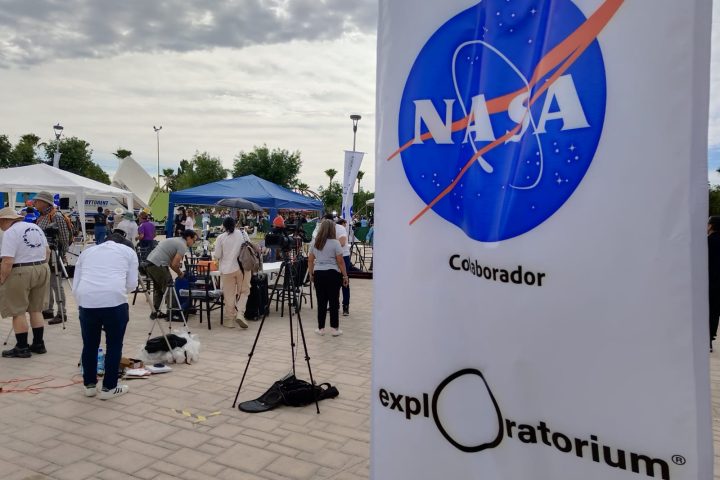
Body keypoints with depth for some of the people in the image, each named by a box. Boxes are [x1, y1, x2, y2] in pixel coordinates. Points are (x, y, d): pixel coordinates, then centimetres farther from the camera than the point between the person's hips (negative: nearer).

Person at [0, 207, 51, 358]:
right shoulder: (36, 227, 10)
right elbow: (47, 251, 14)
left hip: (20, 273, -7)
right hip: (43, 270, 7)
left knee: (18, 312, 4)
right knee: (36, 310, 16)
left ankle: (22, 348, 9)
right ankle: (38, 344, 21)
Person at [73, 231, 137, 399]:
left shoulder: (87, 251, 26)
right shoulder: (128, 251, 17)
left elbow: (75, 286, 21)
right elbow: (132, 284, 11)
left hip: (87, 300, 3)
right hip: (114, 299, -3)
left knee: (89, 344, 20)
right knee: (114, 345, 12)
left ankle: (89, 385, 30)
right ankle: (109, 388, 19)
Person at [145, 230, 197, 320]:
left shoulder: (175, 240, 21)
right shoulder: (183, 246, -8)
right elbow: (174, 264, -13)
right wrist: (180, 273, 4)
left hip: (149, 263, 10)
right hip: (158, 266, -10)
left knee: (158, 289, 22)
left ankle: (155, 312, 27)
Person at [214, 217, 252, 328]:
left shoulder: (221, 237, -5)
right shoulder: (242, 233, 0)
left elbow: (217, 255, -3)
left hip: (227, 269, -1)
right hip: (243, 267, 1)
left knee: (229, 295, 7)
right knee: (243, 291, 11)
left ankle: (232, 319, 11)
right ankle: (239, 313, -7)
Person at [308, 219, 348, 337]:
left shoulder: (315, 243, 7)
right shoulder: (335, 243, -7)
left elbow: (310, 260, 10)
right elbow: (340, 262, -8)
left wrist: (311, 274, 20)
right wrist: (345, 276, -1)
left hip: (318, 274, 4)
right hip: (332, 274, -4)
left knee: (321, 301, 9)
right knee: (334, 301, 4)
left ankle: (321, 328, 15)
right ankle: (334, 328, 10)